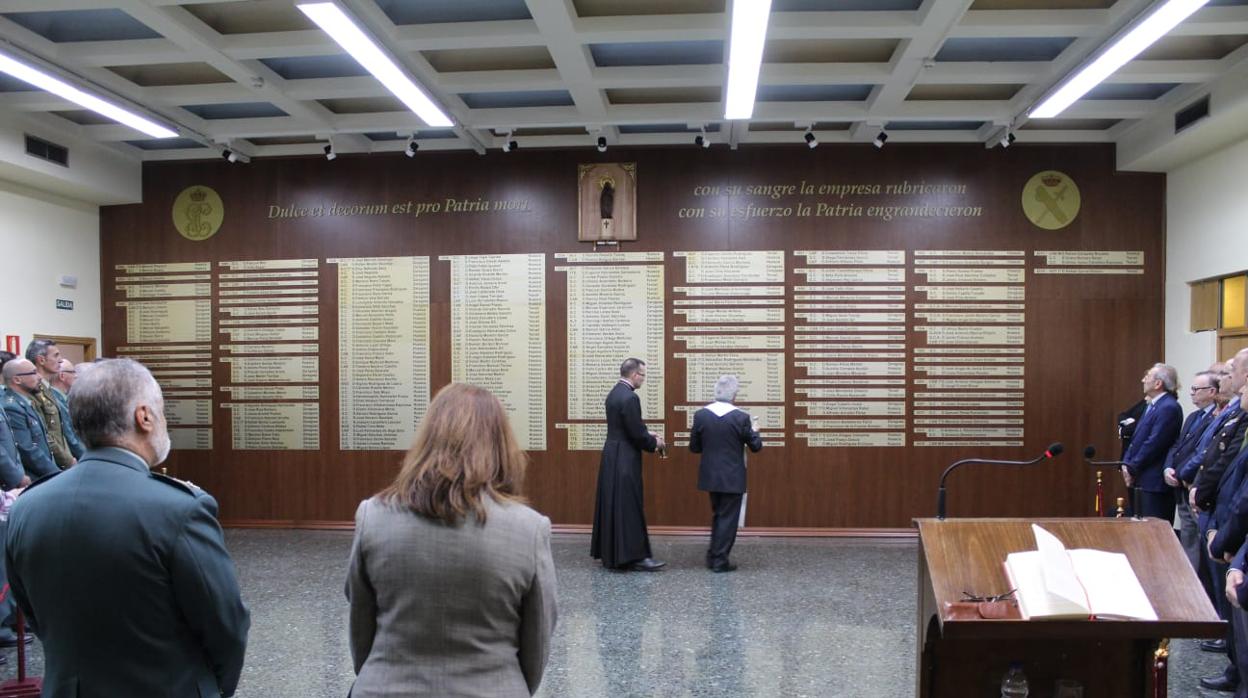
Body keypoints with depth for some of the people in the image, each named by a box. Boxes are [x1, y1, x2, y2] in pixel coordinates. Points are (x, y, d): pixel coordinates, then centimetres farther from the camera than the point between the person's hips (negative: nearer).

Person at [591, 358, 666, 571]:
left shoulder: (614, 393, 11)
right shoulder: (629, 397, -19)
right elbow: (636, 433, -19)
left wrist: (647, 434, 13)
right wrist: (654, 443, -3)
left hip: (612, 457, 10)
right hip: (625, 460, -10)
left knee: (613, 504, 14)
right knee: (629, 507, -5)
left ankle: (609, 552, 22)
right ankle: (635, 556, -2)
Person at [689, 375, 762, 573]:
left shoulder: (701, 415, -5)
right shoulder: (741, 417, -14)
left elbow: (694, 447, 2)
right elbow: (756, 446, -5)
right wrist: (753, 428, 13)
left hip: (710, 476, 4)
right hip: (732, 478, -4)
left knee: (717, 515, 20)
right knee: (728, 518, 5)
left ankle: (713, 556, 25)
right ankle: (720, 560, 8)